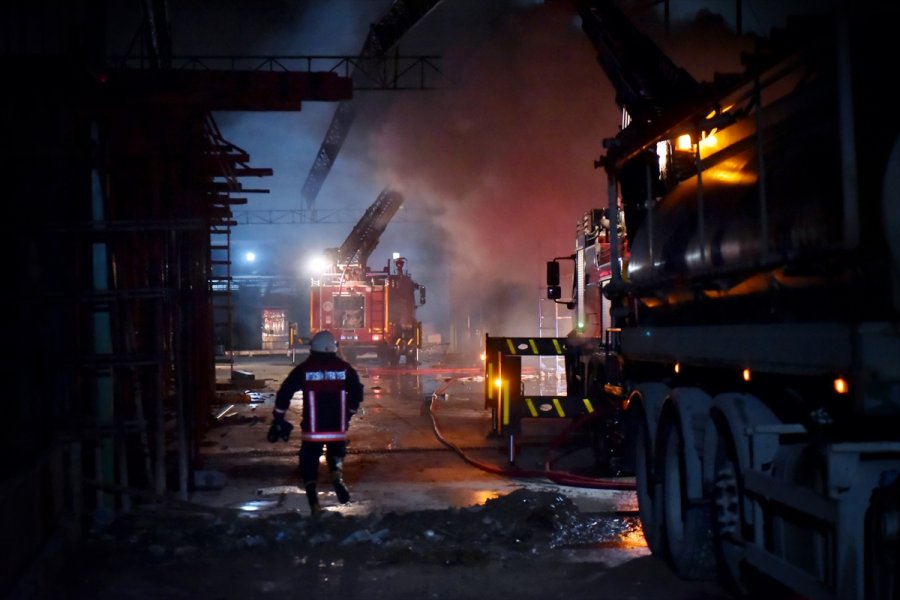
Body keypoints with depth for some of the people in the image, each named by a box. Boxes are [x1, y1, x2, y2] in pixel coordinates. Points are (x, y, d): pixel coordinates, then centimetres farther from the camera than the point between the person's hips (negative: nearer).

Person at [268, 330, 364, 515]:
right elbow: (357, 393, 6)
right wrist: (348, 415, 21)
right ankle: (337, 476, -8)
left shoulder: (303, 369, -1)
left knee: (309, 462, 13)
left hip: (312, 429, -1)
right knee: (336, 452, 24)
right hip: (338, 427, 1)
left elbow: (284, 394, -2)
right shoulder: (344, 368, 2)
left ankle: (313, 502, 2)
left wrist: (278, 420, 7)